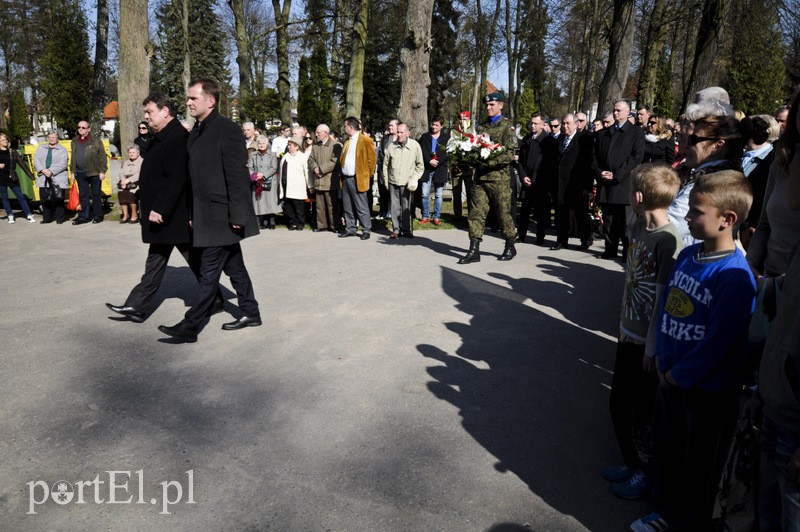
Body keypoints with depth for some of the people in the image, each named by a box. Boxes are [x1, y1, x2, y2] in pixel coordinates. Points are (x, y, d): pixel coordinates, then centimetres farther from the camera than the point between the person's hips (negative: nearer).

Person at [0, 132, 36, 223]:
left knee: (20, 196, -3)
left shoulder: (12, 152, 5)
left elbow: (22, 164, 1)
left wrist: (31, 176, -4)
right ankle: (10, 216, 17)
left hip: (12, 178, -1)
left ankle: (29, 215, -2)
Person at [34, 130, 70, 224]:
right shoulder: (41, 148, 16)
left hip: (58, 179, -4)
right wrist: (43, 170, -10)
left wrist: (51, 171, -16)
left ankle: (60, 218, 4)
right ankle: (47, 218, 13)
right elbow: (36, 160, 6)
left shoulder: (62, 150, 4)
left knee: (58, 199, -6)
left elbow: (63, 164, -7)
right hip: (43, 179, 4)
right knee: (44, 199, 4)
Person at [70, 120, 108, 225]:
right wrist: (72, 171, 14)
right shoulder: (75, 142, 15)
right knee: (83, 196, 7)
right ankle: (83, 217, 13)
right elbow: (73, 158, 18)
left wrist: (102, 171, -10)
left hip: (94, 173, -5)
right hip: (80, 174, 5)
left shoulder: (96, 141, -1)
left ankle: (97, 216, 11)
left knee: (96, 194, 3)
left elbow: (103, 157, -4)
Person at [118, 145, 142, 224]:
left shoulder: (142, 162, 1)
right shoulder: (126, 163, 24)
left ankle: (134, 215, -20)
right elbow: (122, 173, 13)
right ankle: (125, 215, -21)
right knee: (121, 193, -24)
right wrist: (123, 180, -10)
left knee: (130, 193, -32)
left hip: (137, 183, -5)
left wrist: (129, 180, -23)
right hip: (127, 185, 5)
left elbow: (139, 175, -13)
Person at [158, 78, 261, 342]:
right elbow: (195, 177, 16)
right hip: (206, 215, 9)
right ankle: (250, 313, 27)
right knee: (233, 266, 15)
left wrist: (237, 215, -20)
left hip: (222, 215, -9)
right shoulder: (196, 133, 14)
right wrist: (192, 213, 15)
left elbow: (237, 176, -17)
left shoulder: (228, 130, -12)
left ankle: (190, 326, 1)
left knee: (209, 272, -4)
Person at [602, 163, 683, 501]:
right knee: (618, 403, 17)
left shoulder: (669, 241, -22)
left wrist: (653, 347, -14)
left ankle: (646, 472, 31)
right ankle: (632, 464, 37)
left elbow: (663, 299, -19)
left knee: (644, 410, 9)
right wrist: (623, 323, 13)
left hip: (648, 341, -8)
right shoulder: (638, 227, 2)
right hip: (629, 333, 8)